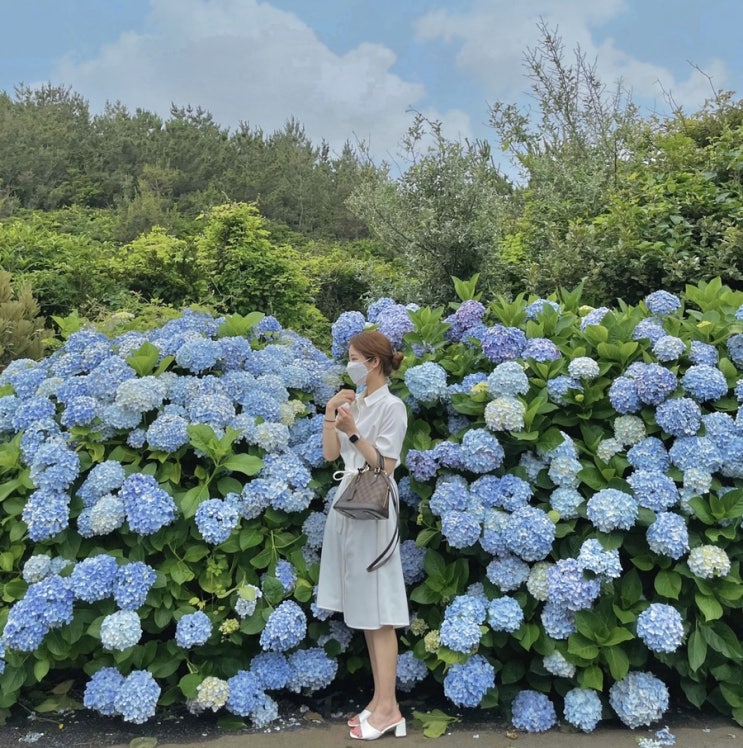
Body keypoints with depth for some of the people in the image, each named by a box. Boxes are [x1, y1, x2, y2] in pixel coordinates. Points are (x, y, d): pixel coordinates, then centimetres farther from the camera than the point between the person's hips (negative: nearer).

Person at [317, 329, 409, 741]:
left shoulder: (391, 406, -9)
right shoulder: (354, 403, 11)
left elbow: (385, 467, -13)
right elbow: (330, 454, 9)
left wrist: (353, 431, -20)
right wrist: (331, 415, -1)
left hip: (372, 511, -8)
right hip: (348, 505, 8)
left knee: (378, 613, -2)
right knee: (362, 611, 10)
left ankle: (388, 708, 7)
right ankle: (379, 700, 18)